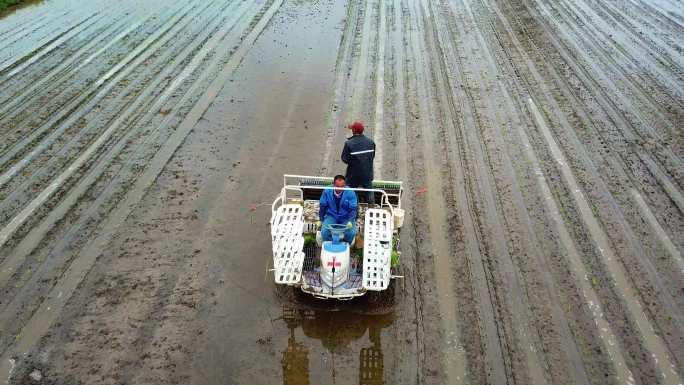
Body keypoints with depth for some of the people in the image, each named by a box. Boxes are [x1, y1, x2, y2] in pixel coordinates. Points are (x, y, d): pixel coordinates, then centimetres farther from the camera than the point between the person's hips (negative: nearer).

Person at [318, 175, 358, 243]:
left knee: (351, 233, -28)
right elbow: (323, 206, 5)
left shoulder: (350, 193, -12)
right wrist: (320, 220, 7)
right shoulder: (327, 191, -7)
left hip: (346, 218, -1)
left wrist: (350, 221, -26)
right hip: (331, 216, 1)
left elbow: (353, 209, -11)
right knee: (325, 232, -27)